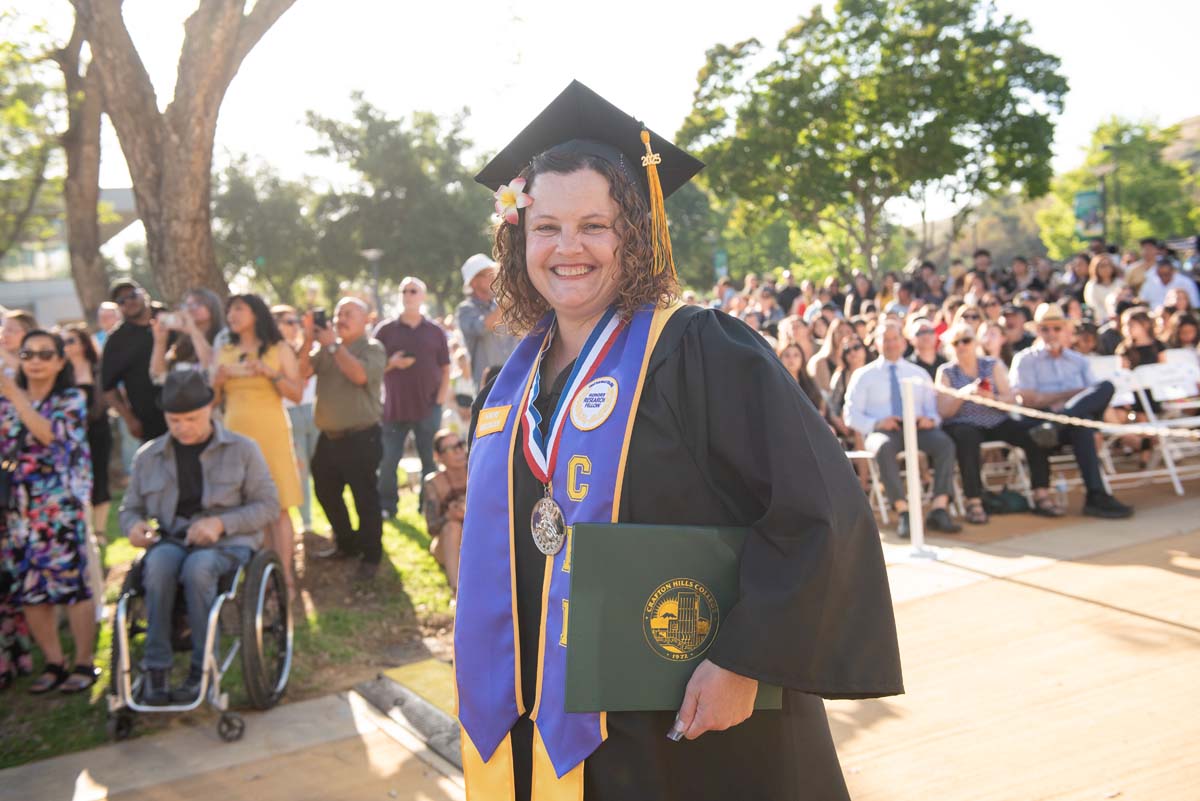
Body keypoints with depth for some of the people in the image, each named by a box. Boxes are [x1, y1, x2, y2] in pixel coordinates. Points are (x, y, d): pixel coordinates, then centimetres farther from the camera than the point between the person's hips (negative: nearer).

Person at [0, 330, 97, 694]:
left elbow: (50, 434, -16)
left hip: (61, 506, -4)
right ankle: (53, 663, 16)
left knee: (71, 581, -5)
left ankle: (84, 663, 5)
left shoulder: (72, 398, 0)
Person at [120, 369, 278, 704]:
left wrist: (221, 523, -15)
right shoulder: (148, 456, 12)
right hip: (170, 540, 3)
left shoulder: (242, 449, 4)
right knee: (159, 562, -35)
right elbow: (130, 507, 19)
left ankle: (202, 669, -23)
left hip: (228, 542, -2)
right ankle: (156, 669, -28)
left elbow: (268, 505, 1)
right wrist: (134, 526, -7)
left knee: (197, 566, -37)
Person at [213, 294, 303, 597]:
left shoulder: (279, 350, 5)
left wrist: (270, 373, -13)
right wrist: (217, 379, -4)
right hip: (235, 434, 3)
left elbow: (297, 394, -2)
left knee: (278, 507, -5)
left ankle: (285, 577, -2)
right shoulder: (224, 353, 14)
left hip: (270, 434, -3)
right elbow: (212, 400, 15)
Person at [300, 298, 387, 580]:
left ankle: (371, 556, 10)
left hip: (361, 439, -6)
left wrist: (334, 345, -18)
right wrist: (309, 339, -11)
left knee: (365, 498, -1)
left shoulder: (373, 348, -4)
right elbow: (303, 372, -2)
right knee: (326, 493, 17)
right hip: (328, 437, 7)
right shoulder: (325, 346, 11)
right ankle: (346, 544, 34)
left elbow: (360, 375, -23)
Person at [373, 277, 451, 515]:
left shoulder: (435, 332, 8)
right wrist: (391, 364, -12)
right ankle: (386, 505, 12)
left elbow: (445, 367, 10)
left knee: (430, 459, 4)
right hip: (394, 406, 0)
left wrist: (443, 392, -4)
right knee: (387, 460, 0)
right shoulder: (386, 330, 5)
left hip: (428, 406, 0)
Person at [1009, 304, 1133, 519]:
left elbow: (1094, 396, 14)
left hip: (1081, 417, 4)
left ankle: (1053, 427, -44)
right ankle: (1095, 495, -44)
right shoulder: (1025, 360, 15)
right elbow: (1026, 399, -1)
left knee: (1107, 386, -26)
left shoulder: (1080, 362, 28)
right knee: (1081, 421, -38)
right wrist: (1073, 393, -4)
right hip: (1039, 420, -4)